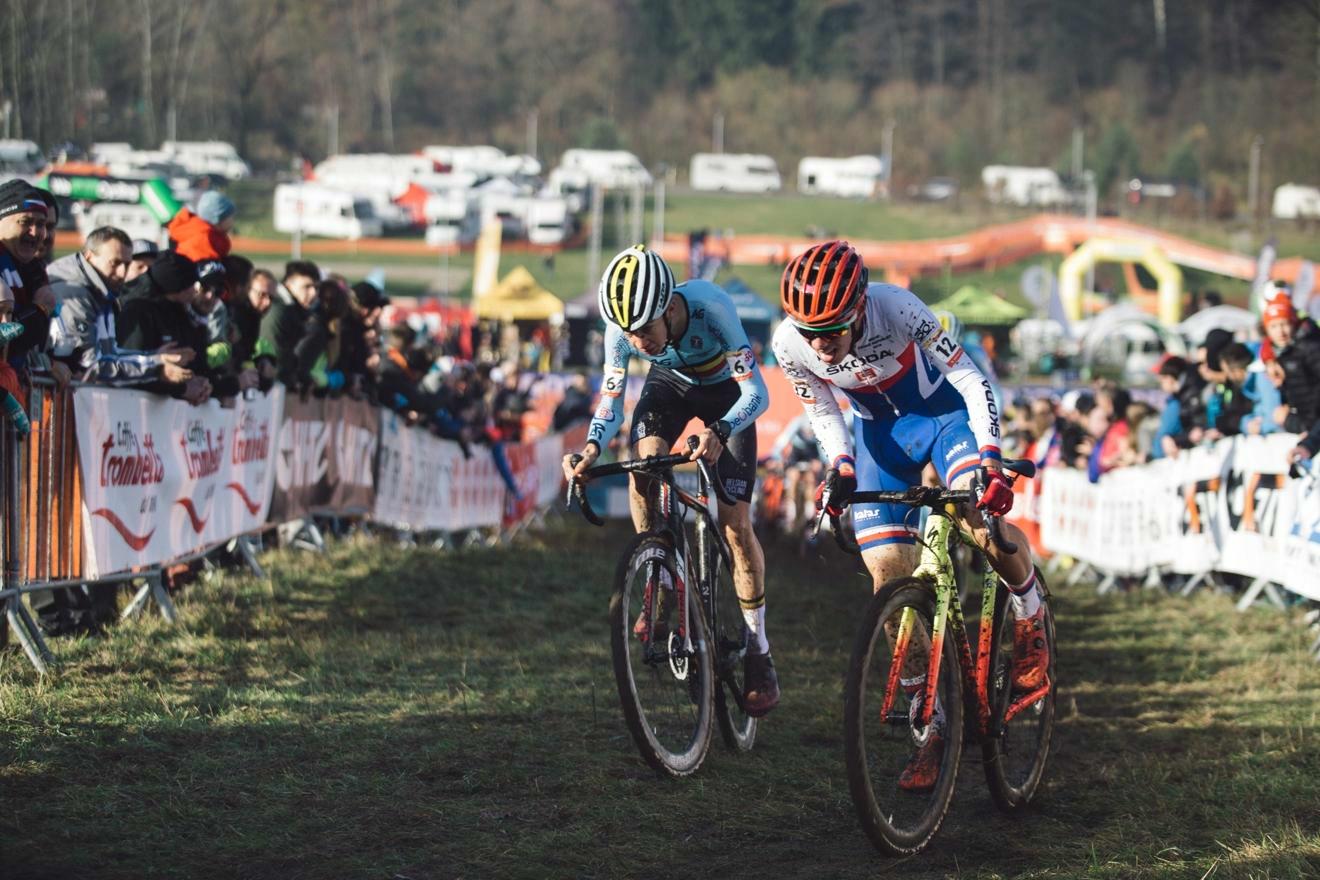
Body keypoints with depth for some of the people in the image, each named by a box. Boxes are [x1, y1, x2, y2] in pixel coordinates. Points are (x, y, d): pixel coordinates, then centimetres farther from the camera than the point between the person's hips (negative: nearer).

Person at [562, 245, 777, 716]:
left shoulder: (710, 306, -40)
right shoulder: (621, 329, -29)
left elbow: (756, 392, -38)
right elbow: (611, 402, -17)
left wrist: (719, 431, -57)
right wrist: (593, 446, -39)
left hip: (725, 392, -3)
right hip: (671, 384, 3)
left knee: (736, 524, -10)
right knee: (644, 459, -31)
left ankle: (759, 654, 3)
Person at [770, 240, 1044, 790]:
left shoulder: (896, 309, -33)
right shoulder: (790, 345, -22)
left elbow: (971, 379, -28)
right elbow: (824, 414, -5)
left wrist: (990, 459, -39)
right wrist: (839, 470, -24)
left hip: (943, 413, -3)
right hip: (879, 431, 4)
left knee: (983, 523, -31)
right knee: (889, 577, -7)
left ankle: (1029, 617, 1)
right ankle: (931, 727, 4)